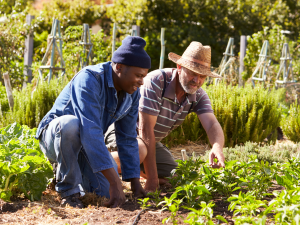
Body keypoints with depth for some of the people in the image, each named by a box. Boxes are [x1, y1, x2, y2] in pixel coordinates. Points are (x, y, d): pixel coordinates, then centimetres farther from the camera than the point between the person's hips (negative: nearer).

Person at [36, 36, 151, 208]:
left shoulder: (132, 93, -6)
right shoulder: (89, 80, -30)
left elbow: (128, 139, 1)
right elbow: (90, 131, -39)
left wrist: (135, 182, -6)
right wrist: (114, 181, -44)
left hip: (87, 146, 6)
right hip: (54, 136, -6)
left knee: (108, 194, -15)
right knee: (70, 124, -41)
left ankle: (76, 173, 17)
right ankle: (68, 189, -19)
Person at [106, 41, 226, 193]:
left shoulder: (199, 96, -9)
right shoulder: (156, 82, -30)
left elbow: (212, 125, -23)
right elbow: (146, 129, -31)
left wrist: (217, 147, -51)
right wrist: (152, 178, -33)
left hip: (151, 141, 8)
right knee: (138, 152, -40)